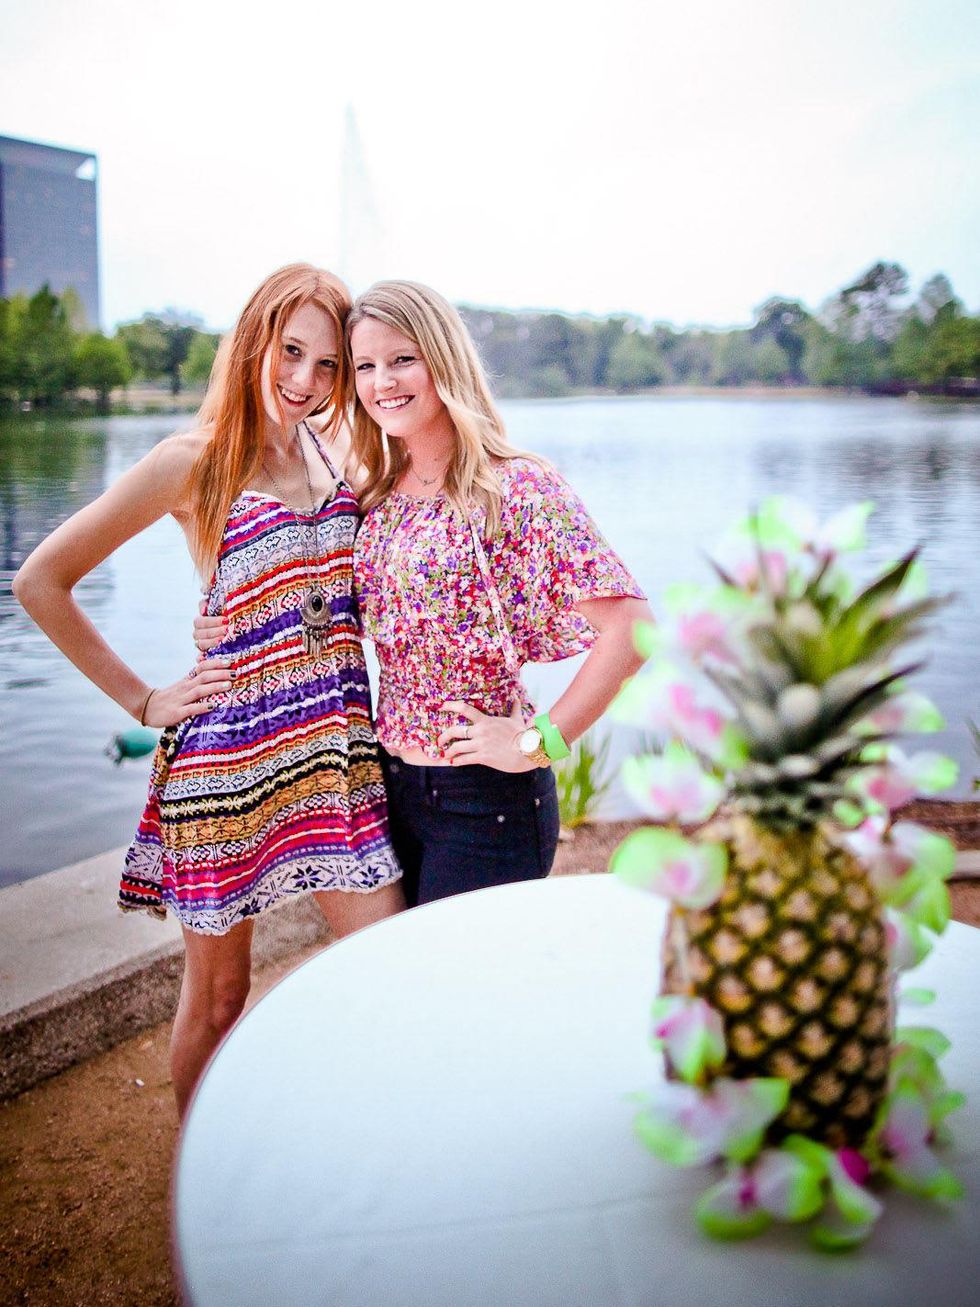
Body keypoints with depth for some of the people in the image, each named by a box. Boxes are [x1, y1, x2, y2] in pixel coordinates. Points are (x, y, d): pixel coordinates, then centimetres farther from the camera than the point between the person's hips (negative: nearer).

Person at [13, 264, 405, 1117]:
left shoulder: (336, 455, 9)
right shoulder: (197, 460, -7)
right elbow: (41, 581, -4)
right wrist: (142, 700, -4)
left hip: (337, 749, 5)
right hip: (227, 753, -4)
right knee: (217, 996, 11)